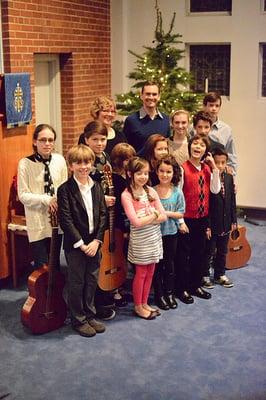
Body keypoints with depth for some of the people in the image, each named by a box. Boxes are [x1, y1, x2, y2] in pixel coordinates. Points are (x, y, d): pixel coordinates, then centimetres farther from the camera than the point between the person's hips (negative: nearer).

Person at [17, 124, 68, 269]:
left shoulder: (59, 160, -1)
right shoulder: (25, 163, -12)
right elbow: (23, 195, -11)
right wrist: (46, 199, -22)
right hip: (37, 222, -3)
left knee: (55, 262, 16)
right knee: (42, 266, 2)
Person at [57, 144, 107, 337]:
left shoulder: (97, 187, 6)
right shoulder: (65, 189, -10)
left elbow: (103, 215, 3)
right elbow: (65, 219, -14)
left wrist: (97, 240, -8)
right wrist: (81, 243, -16)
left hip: (94, 243, 5)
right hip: (75, 244, -5)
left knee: (92, 281, 14)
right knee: (77, 283, 7)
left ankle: (90, 315, 29)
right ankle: (78, 320, 20)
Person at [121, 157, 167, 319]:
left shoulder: (151, 191, 3)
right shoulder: (126, 195, -13)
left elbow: (163, 216, -2)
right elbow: (136, 222, -20)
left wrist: (145, 220, -14)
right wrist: (154, 215, -10)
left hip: (154, 237, 5)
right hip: (140, 239, -5)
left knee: (150, 272, 12)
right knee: (141, 273, 5)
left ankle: (144, 303, 26)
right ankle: (138, 306, 20)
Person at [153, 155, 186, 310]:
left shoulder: (177, 191, -6)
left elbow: (180, 213, -4)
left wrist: (167, 213, -17)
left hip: (171, 232, 1)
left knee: (170, 264, 14)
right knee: (157, 265, 9)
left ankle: (169, 293, 30)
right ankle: (159, 295, 23)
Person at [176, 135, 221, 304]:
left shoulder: (207, 168, 5)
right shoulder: (183, 169, -13)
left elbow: (215, 190, -5)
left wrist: (214, 167, -9)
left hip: (202, 218, 6)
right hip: (187, 218, -6)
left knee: (199, 252, 16)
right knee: (184, 254, 5)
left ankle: (196, 285, 30)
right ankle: (182, 288, 17)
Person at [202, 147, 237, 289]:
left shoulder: (229, 178, 3)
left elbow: (232, 200, 8)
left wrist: (233, 220, 7)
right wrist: (207, 225, -17)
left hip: (226, 223, 6)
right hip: (212, 223, -6)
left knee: (222, 251, 18)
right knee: (209, 252, 8)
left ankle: (220, 274, 33)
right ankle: (205, 276, 24)